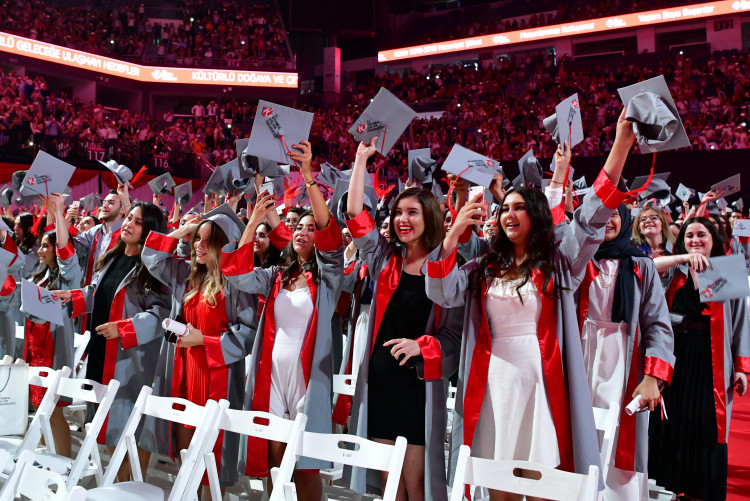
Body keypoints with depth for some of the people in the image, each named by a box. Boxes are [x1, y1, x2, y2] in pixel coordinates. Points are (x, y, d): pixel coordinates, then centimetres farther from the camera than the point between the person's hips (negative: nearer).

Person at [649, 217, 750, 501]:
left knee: (706, 425, 2)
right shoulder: (674, 270, 10)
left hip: (711, 361, -1)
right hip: (674, 357, 1)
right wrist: (683, 257, -25)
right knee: (671, 422, 4)